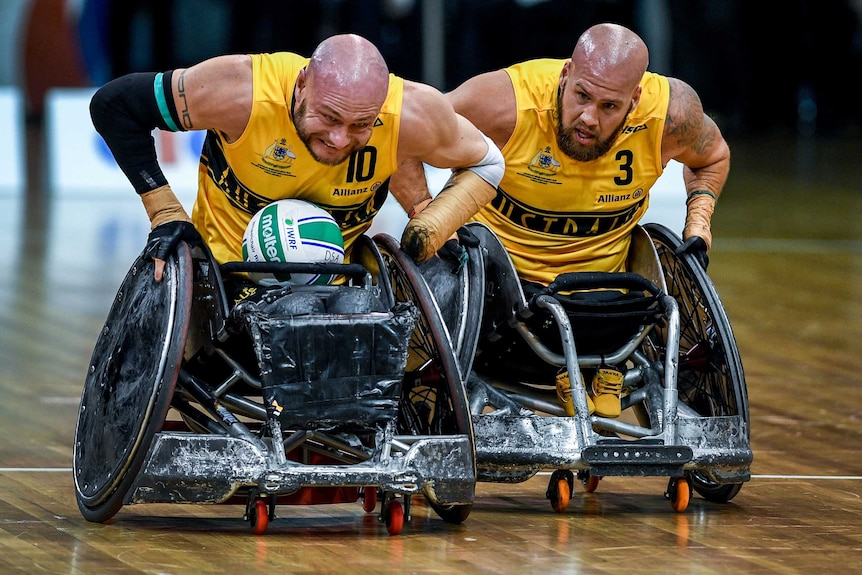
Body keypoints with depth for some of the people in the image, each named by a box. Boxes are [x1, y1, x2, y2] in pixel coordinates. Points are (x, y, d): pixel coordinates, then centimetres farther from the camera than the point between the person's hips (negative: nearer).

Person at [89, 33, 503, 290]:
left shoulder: (411, 115, -27)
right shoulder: (243, 93, -32)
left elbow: (485, 164, -6)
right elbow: (113, 104, -19)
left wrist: (427, 234, -23)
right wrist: (165, 213, -23)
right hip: (222, 268, -1)